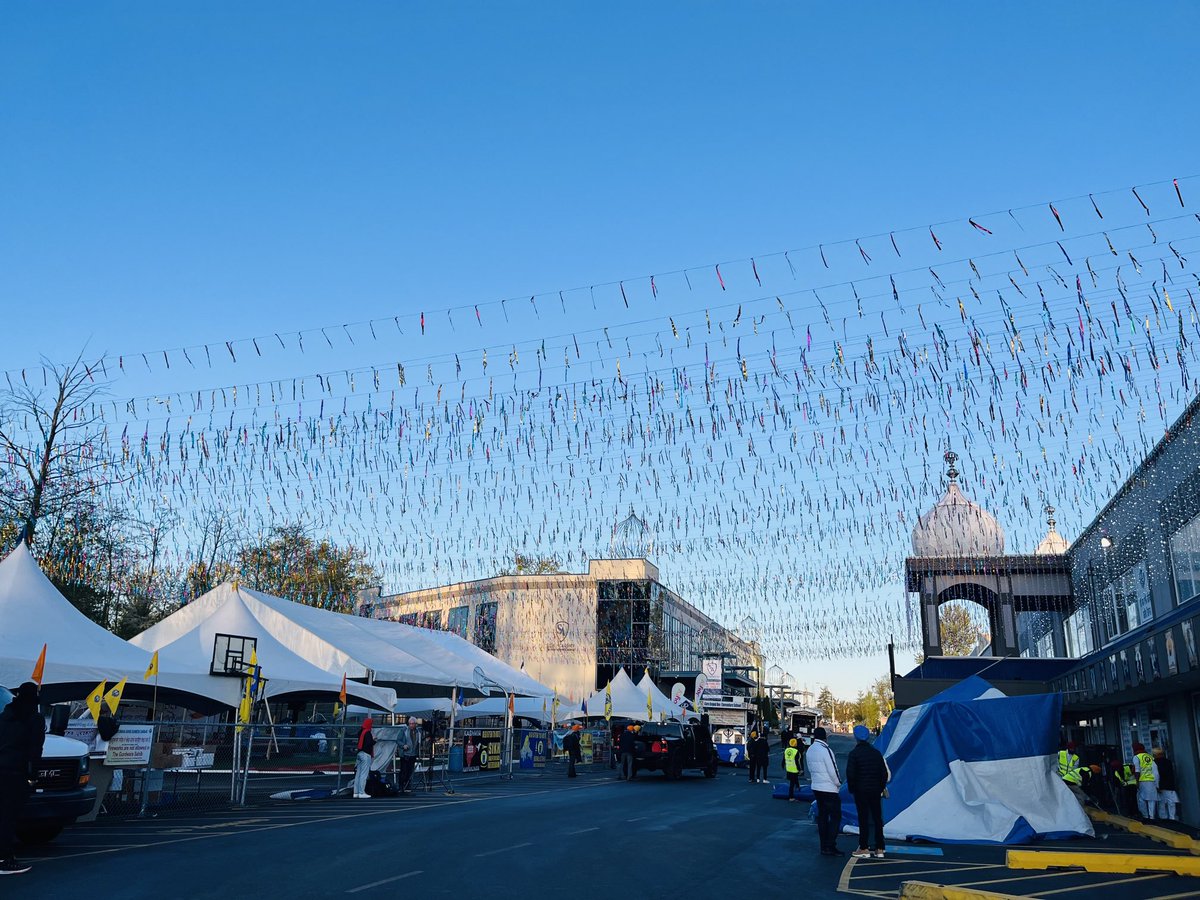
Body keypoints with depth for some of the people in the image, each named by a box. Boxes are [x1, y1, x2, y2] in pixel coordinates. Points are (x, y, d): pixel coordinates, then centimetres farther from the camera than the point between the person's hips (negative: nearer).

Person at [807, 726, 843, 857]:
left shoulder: (809, 750, 7)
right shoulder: (825, 750, -19)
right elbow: (833, 770, -16)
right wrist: (838, 783, -1)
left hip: (816, 787, 8)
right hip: (829, 788, -8)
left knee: (822, 816, 12)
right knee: (835, 816, -1)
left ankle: (824, 847, 15)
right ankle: (830, 847, -5)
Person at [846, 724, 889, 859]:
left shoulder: (854, 754, -9)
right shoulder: (877, 753, 5)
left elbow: (850, 774, -12)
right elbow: (885, 773, 7)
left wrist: (851, 789, 2)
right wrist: (880, 788, 15)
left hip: (861, 791, -4)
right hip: (875, 791, 4)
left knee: (863, 819, 1)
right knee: (877, 819, 8)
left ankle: (864, 848, 3)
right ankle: (879, 849, 11)